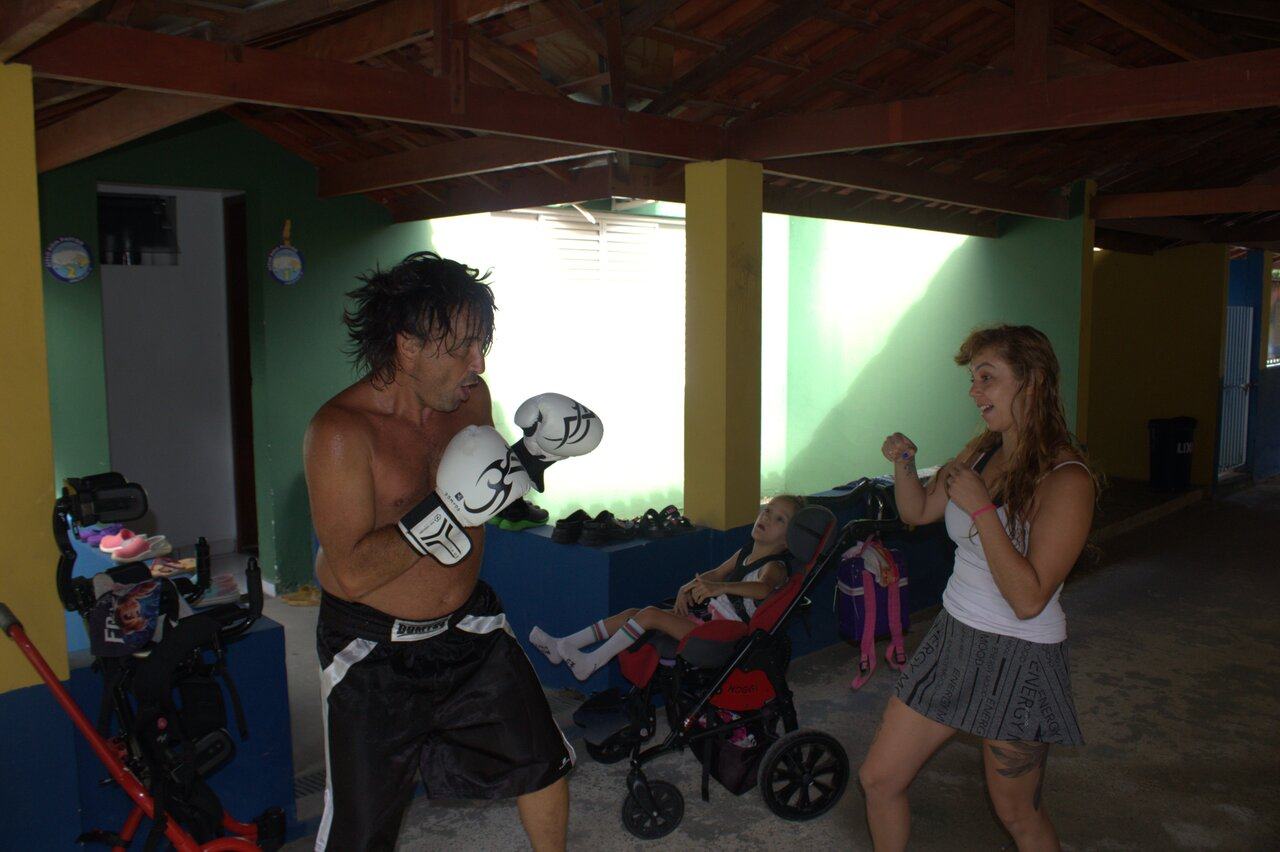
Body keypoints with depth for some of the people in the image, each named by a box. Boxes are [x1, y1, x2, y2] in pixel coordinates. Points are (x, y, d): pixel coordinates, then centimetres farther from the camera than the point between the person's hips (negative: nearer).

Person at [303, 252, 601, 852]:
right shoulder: (340, 430, -23)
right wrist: (448, 510, -35)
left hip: (467, 628, 6)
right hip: (373, 653, -5)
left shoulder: (471, 397, -4)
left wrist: (533, 455, -7)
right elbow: (353, 573, -26)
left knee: (544, 763, 16)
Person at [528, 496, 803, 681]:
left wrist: (718, 586, -53)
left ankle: (592, 662, -16)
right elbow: (713, 574, 24)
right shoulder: (744, 553, 13)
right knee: (632, 613, -1)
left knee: (651, 614, -22)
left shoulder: (774, 567, -15)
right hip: (706, 618, 9)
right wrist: (688, 588, 4)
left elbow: (763, 589, -38)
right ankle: (563, 646, 0)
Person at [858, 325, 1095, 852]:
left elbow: (1028, 599, -26)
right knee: (878, 779, 12)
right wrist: (904, 465, -5)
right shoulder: (983, 451, 1)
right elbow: (917, 512, 14)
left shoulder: (1066, 480, -21)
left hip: (1017, 660, -6)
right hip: (953, 639, 7)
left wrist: (980, 508, -27)